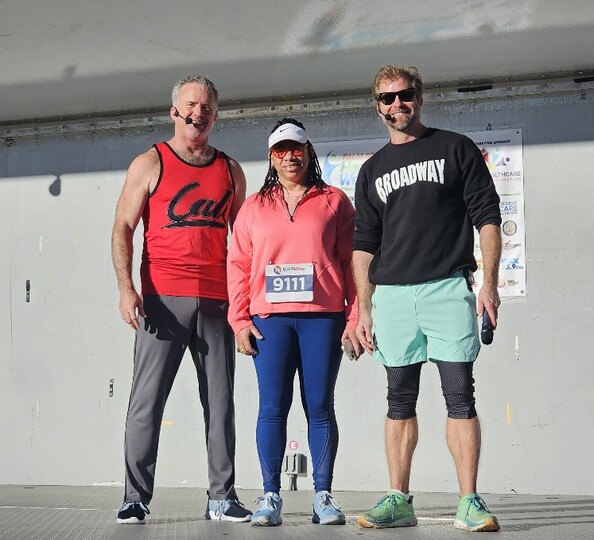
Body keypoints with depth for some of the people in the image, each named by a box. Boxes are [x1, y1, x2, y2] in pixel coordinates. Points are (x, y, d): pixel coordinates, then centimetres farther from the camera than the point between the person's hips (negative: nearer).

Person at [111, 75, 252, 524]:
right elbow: (123, 229, 2)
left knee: (220, 402, 4)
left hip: (217, 302, 3)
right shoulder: (149, 164, 6)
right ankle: (136, 498, 1)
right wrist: (126, 288, -11)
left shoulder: (230, 170, 15)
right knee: (147, 401, -4)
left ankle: (222, 497, 11)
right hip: (163, 299, -3)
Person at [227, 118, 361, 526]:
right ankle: (271, 496, 3)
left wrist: (354, 319, -3)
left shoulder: (334, 202, 9)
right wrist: (239, 321, 1)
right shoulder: (254, 208, 15)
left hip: (323, 318, -1)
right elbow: (239, 266, 11)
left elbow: (353, 263, 5)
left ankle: (324, 495, 6)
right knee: (272, 407, -2)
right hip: (269, 318, 1)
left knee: (320, 406, 1)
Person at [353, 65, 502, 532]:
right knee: (400, 402, 6)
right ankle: (399, 501, 10)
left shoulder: (456, 149, 8)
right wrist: (363, 309, 7)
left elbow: (487, 216, 3)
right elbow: (364, 245, 15)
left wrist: (489, 282, -8)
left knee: (460, 397, -6)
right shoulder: (372, 171, 17)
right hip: (392, 296, 3)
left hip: (448, 289, -3)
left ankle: (469, 503, -3)